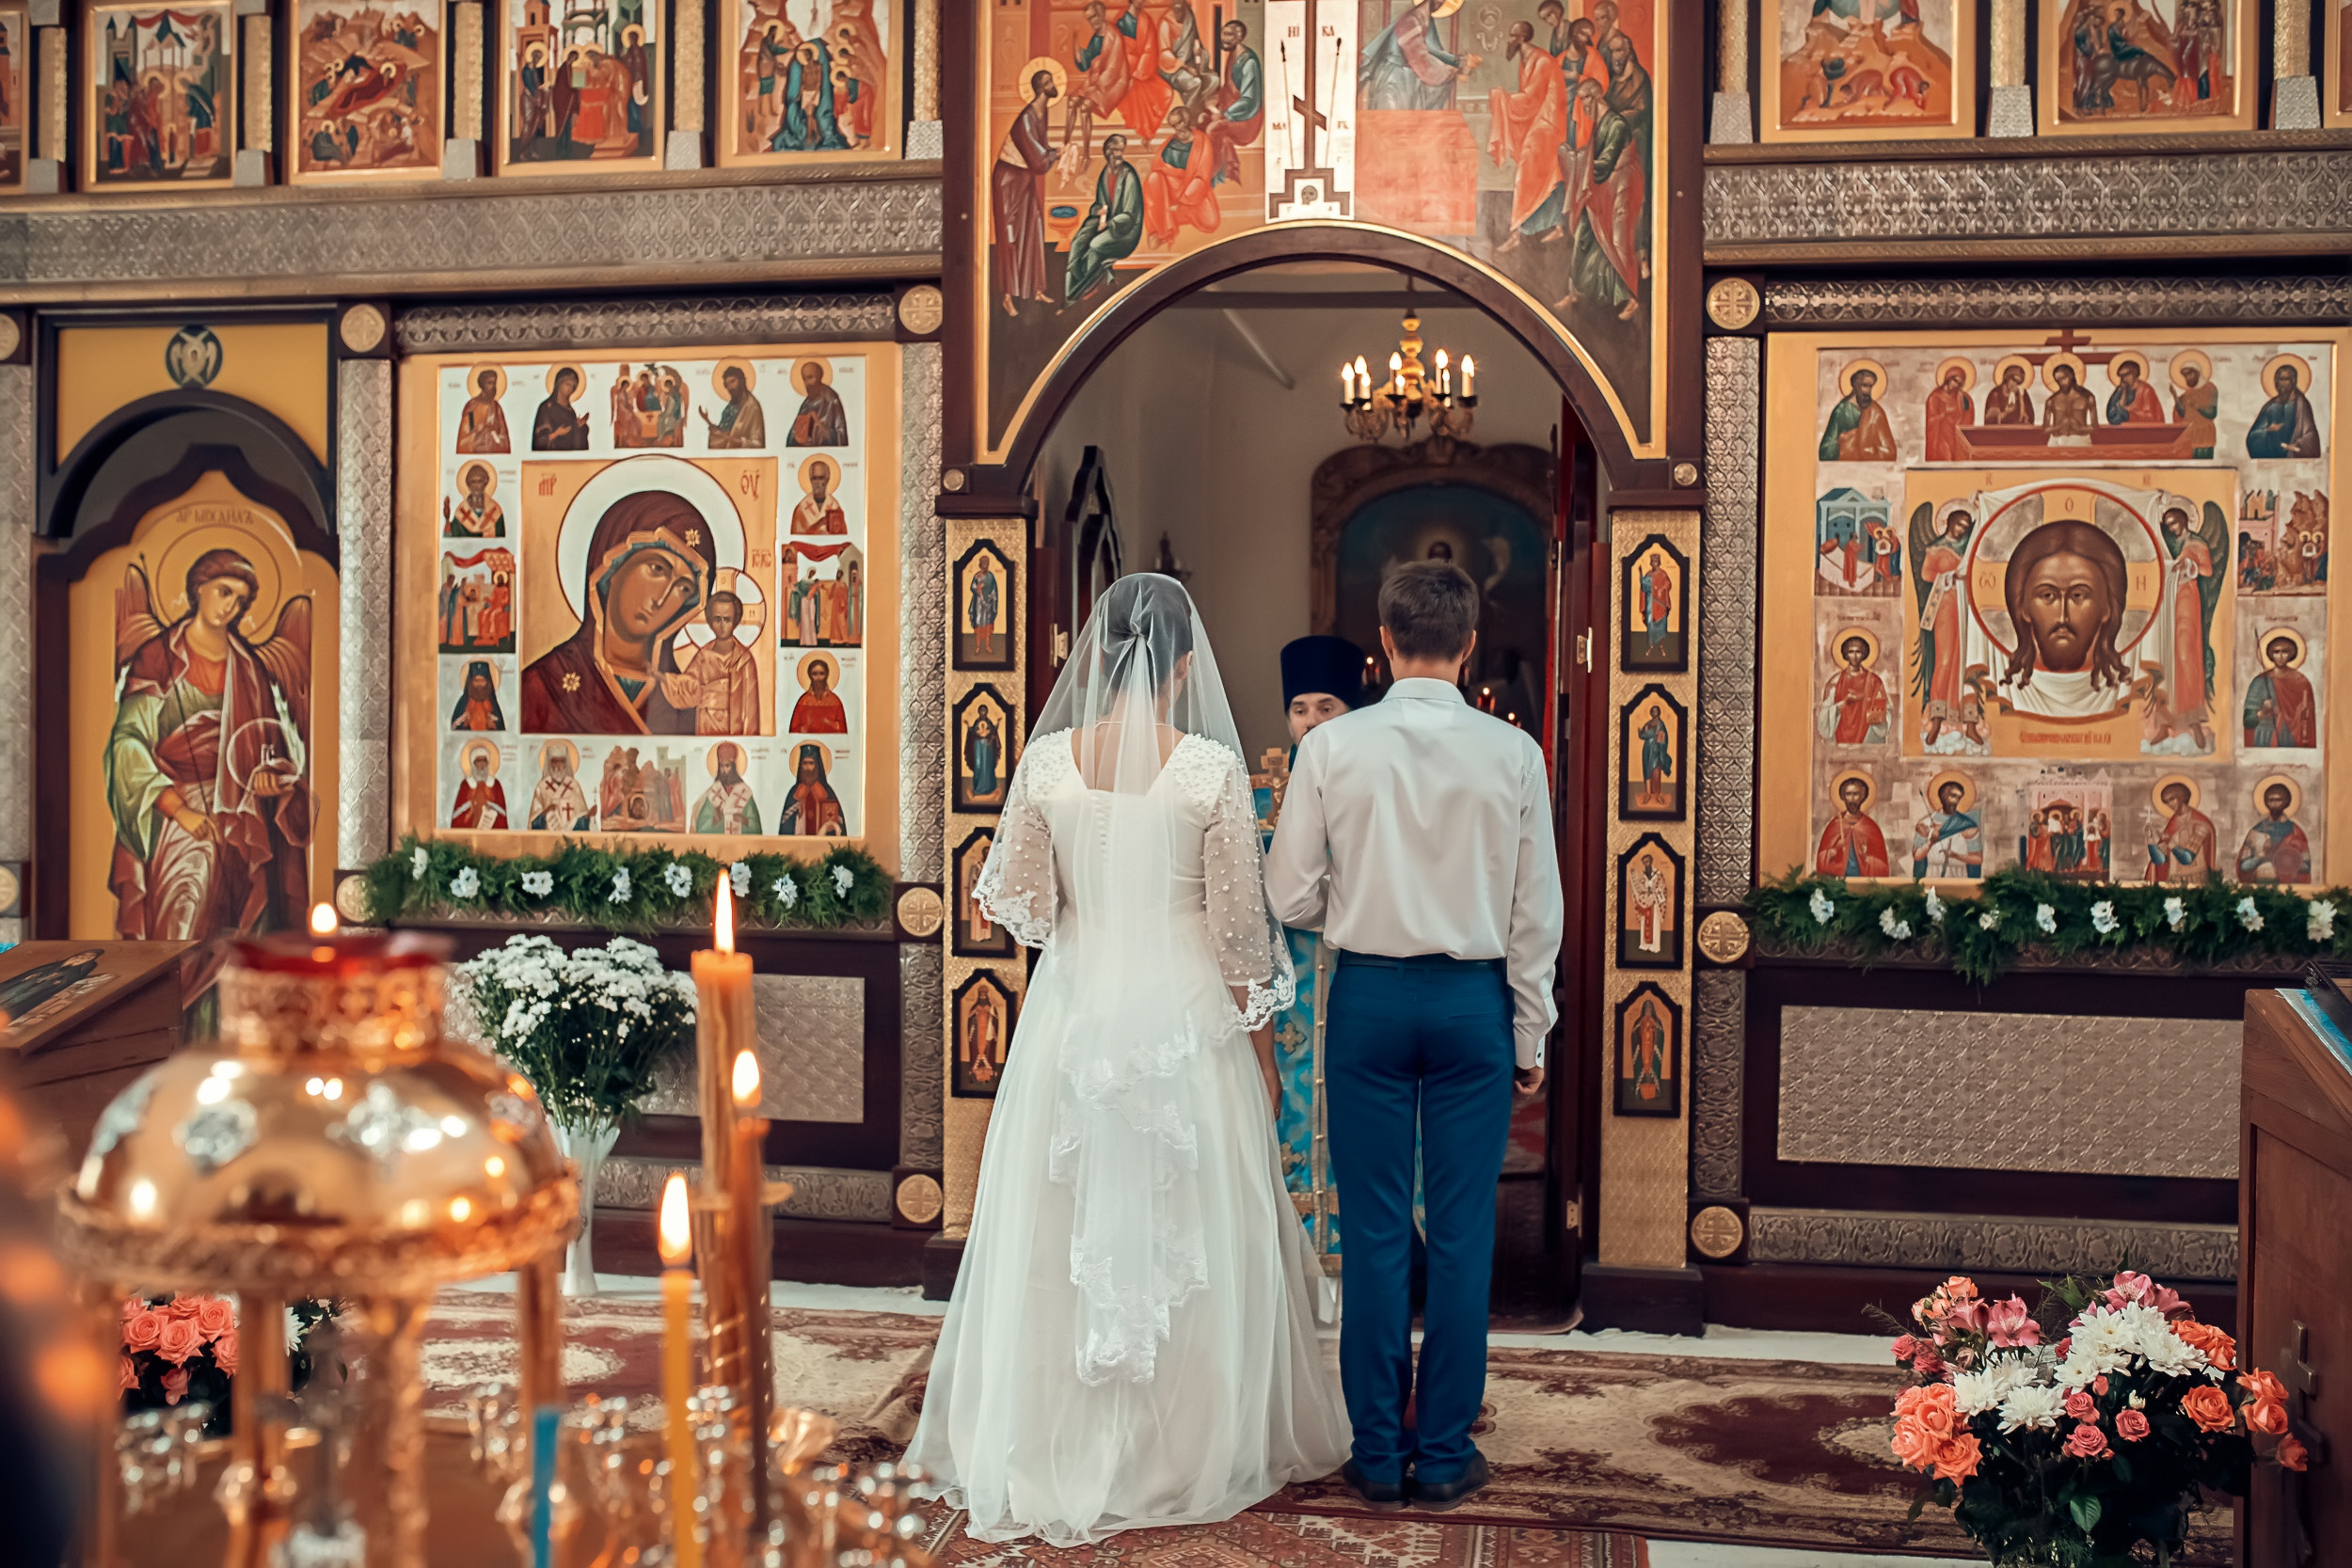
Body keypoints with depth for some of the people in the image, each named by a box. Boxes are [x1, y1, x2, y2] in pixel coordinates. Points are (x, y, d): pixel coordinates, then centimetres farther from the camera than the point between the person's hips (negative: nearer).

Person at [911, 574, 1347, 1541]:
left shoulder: (1047, 760, -4)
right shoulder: (1211, 768, -11)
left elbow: (1017, 901, 2)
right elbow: (1240, 923, -6)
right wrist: (1260, 1043, 4)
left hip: (1074, 1013, 3)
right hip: (1185, 1017, -2)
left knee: (1061, 1238, 13)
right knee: (1188, 1237, 9)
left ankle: (1051, 1449, 24)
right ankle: (1190, 1451, 19)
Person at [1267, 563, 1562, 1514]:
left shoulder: (1331, 746, -6)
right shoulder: (1512, 753, -5)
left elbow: (1291, 898, -4)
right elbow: (1536, 911, -1)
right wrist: (1530, 1034, 9)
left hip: (1369, 994, 0)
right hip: (1475, 999, 0)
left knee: (1375, 1231, 8)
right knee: (1462, 1233, 8)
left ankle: (1377, 1454, 16)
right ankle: (1443, 1456, 16)